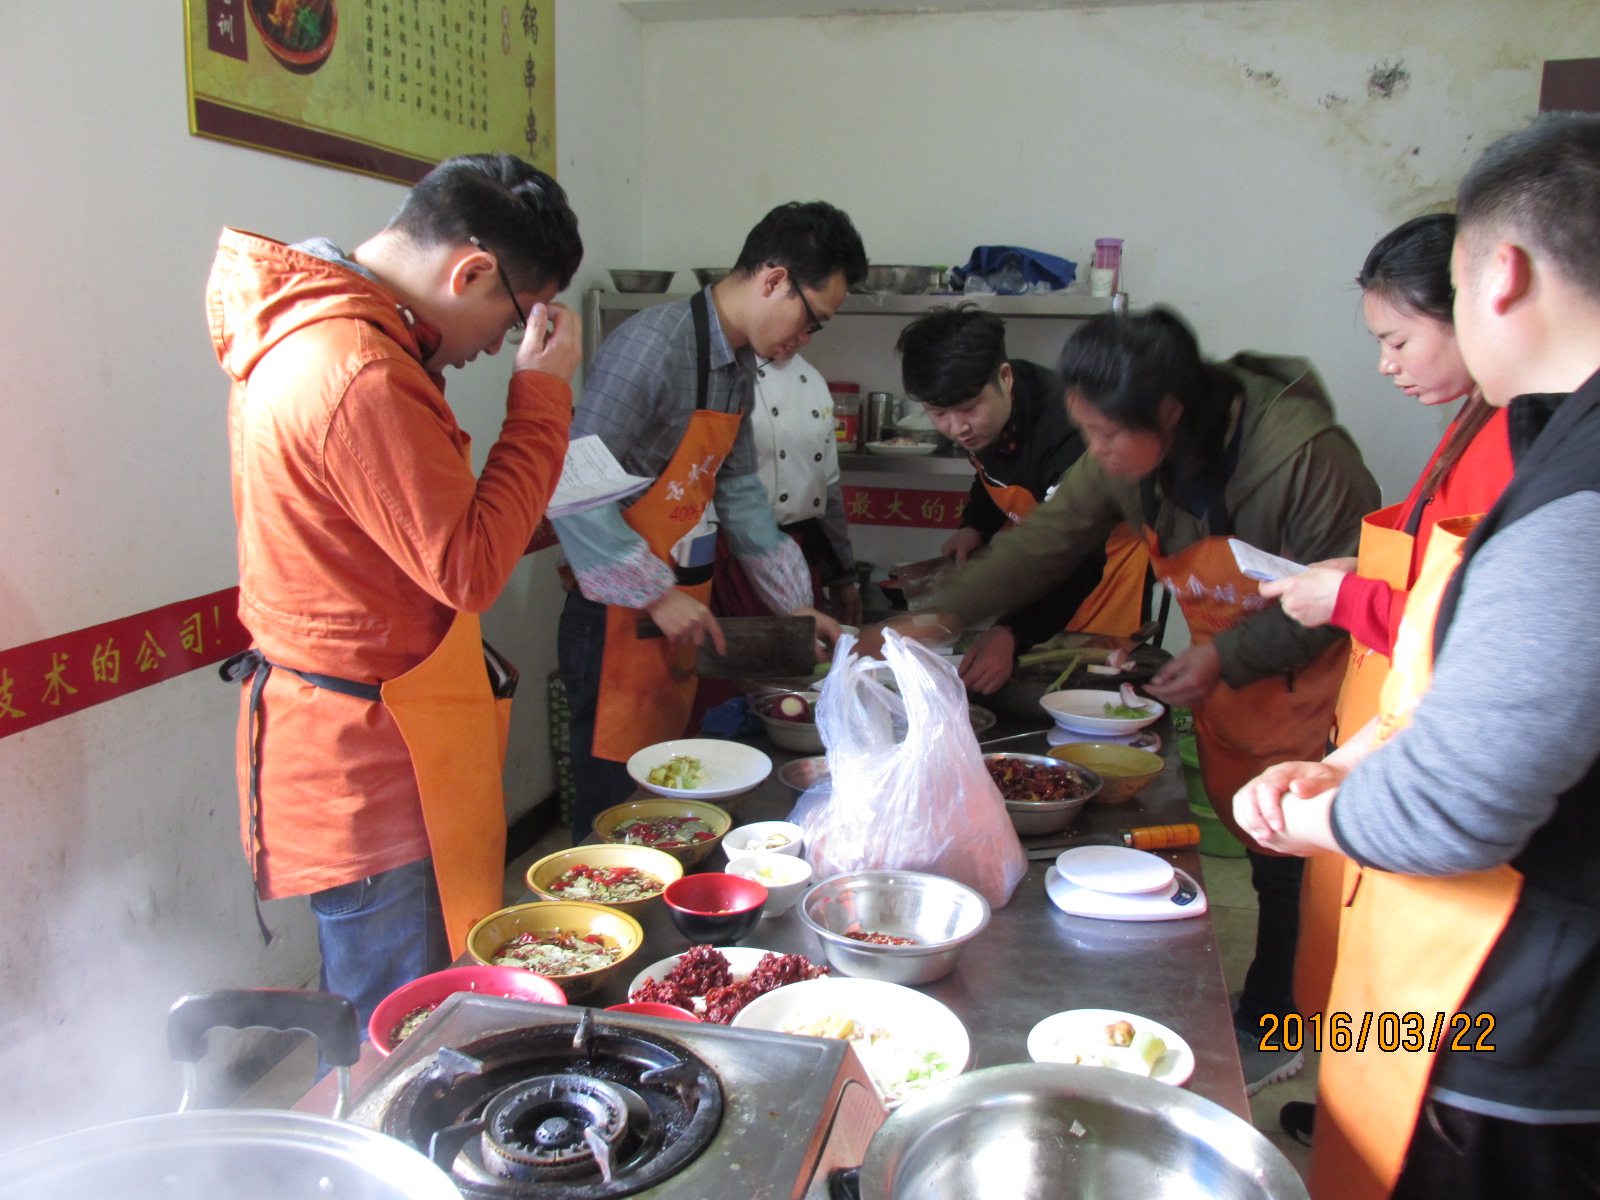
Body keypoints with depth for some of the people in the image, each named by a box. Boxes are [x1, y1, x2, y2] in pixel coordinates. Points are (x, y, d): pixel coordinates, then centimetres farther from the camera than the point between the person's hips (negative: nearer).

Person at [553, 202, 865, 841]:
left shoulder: (739, 363, 10)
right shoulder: (654, 346, -19)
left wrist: (795, 605, 15)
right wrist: (657, 596, -22)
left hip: (679, 619, 9)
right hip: (621, 622, -9)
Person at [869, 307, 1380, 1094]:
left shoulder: (1300, 454, -32)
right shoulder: (1126, 458, -12)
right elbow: (1046, 540, -6)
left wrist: (1229, 657, -26)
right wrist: (943, 615, -15)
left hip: (1312, 670, -6)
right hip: (1223, 662, 6)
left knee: (1291, 858, 2)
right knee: (1247, 833, 15)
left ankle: (1268, 1031, 21)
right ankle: (1267, 1012, 33)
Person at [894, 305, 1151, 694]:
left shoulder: (1067, 430, -36)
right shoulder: (980, 417, -13)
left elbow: (1079, 562, -40)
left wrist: (1011, 635, -54)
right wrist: (976, 526, -10)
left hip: (1109, 553, -6)